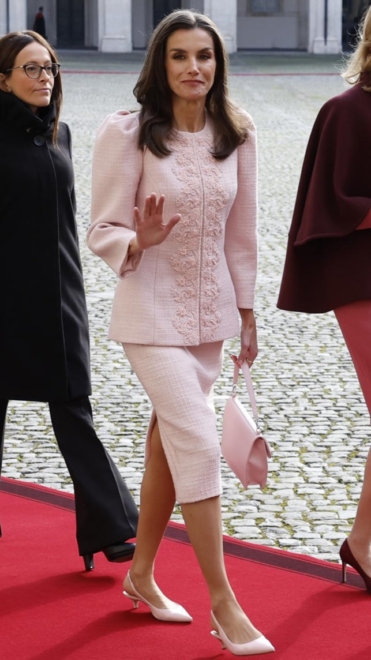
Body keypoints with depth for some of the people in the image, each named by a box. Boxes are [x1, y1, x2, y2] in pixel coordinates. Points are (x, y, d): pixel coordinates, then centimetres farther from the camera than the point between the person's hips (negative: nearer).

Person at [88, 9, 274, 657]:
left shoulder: (235, 134, 1)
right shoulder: (127, 133, -12)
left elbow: (240, 232, 10)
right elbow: (102, 230, -10)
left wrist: (245, 312, 14)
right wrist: (139, 243, -31)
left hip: (210, 310, 5)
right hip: (153, 311, -5)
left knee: (169, 439, 13)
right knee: (199, 444, -12)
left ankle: (141, 573, 29)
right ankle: (222, 603, -4)